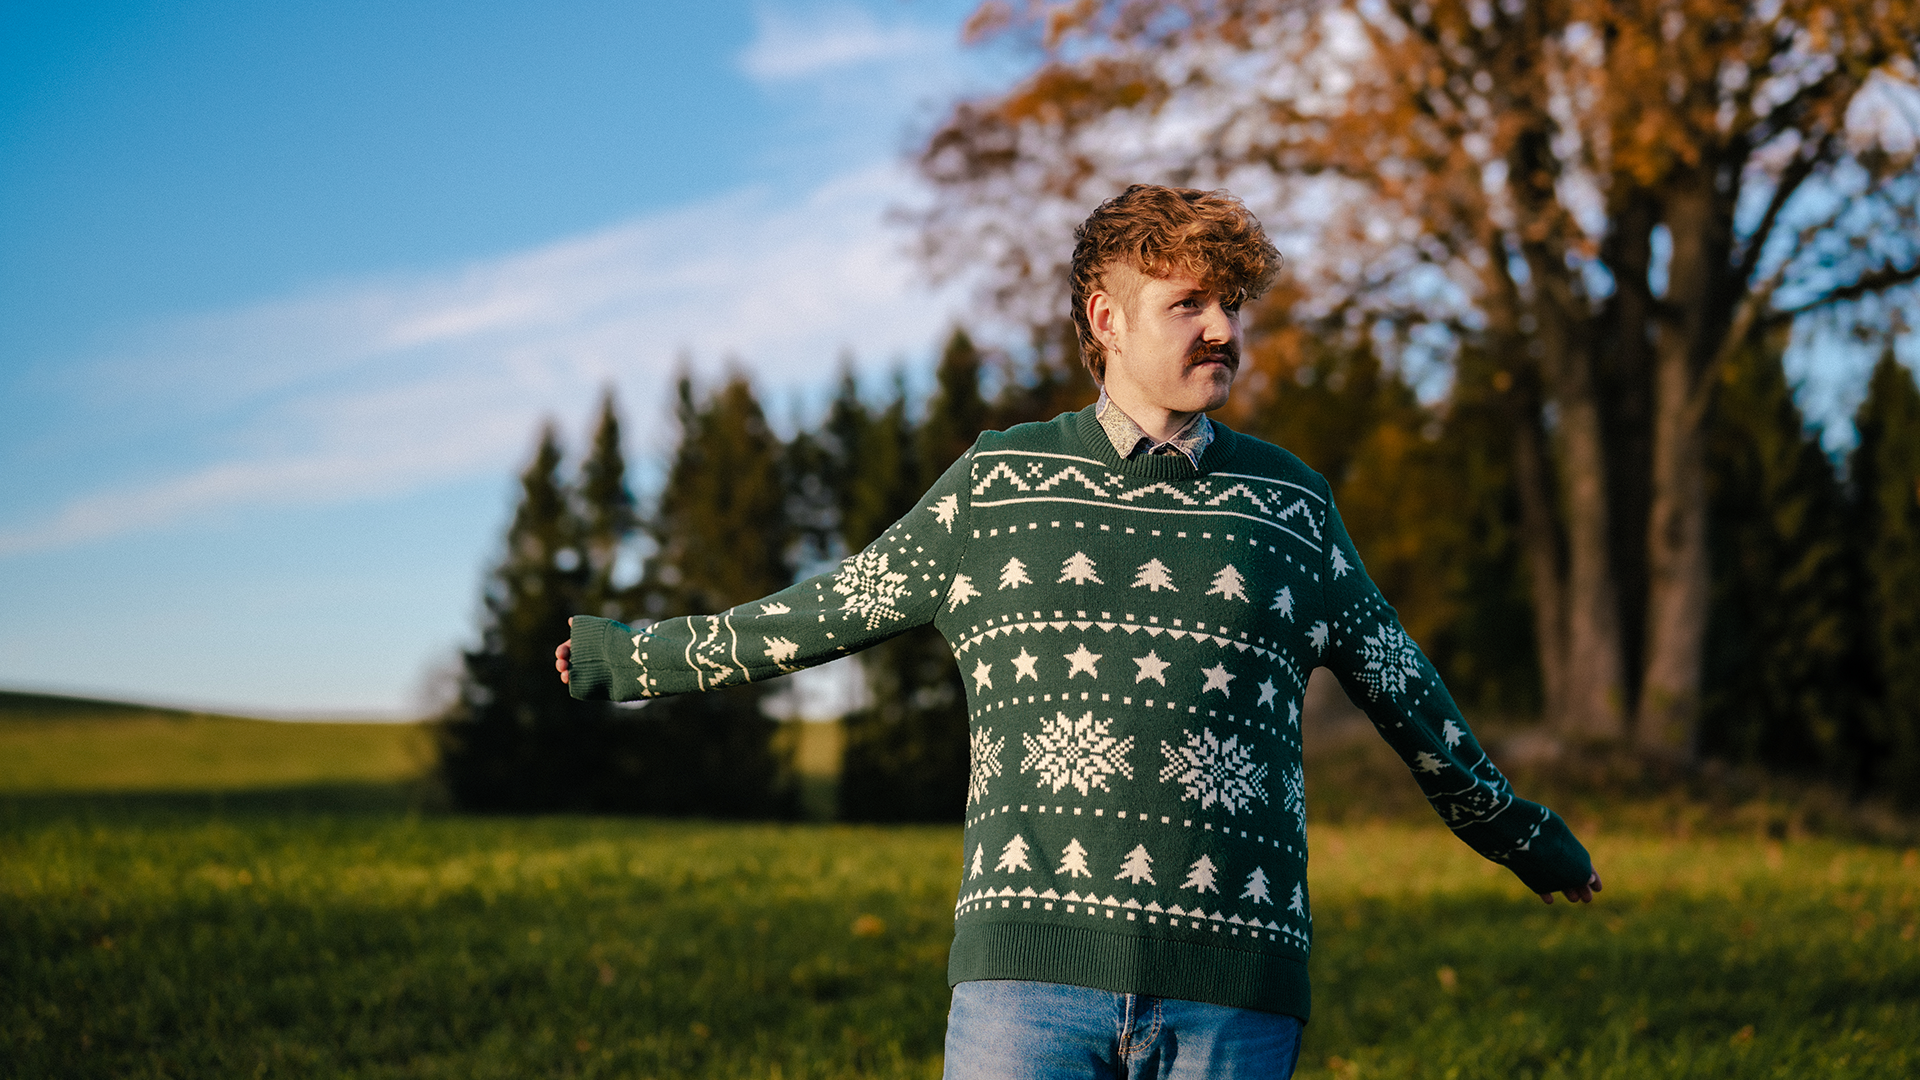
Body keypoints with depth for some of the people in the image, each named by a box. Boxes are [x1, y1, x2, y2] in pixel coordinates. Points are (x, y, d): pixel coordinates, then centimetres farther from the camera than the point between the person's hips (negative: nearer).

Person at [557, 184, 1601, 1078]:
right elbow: (830, 609, 21)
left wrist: (1514, 830, 36)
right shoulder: (995, 482, 10)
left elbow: (1401, 688, 25)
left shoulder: (1290, 505, 12)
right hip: (1032, 965, -1)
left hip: (1233, 988, 1)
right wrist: (641, 656, 28)